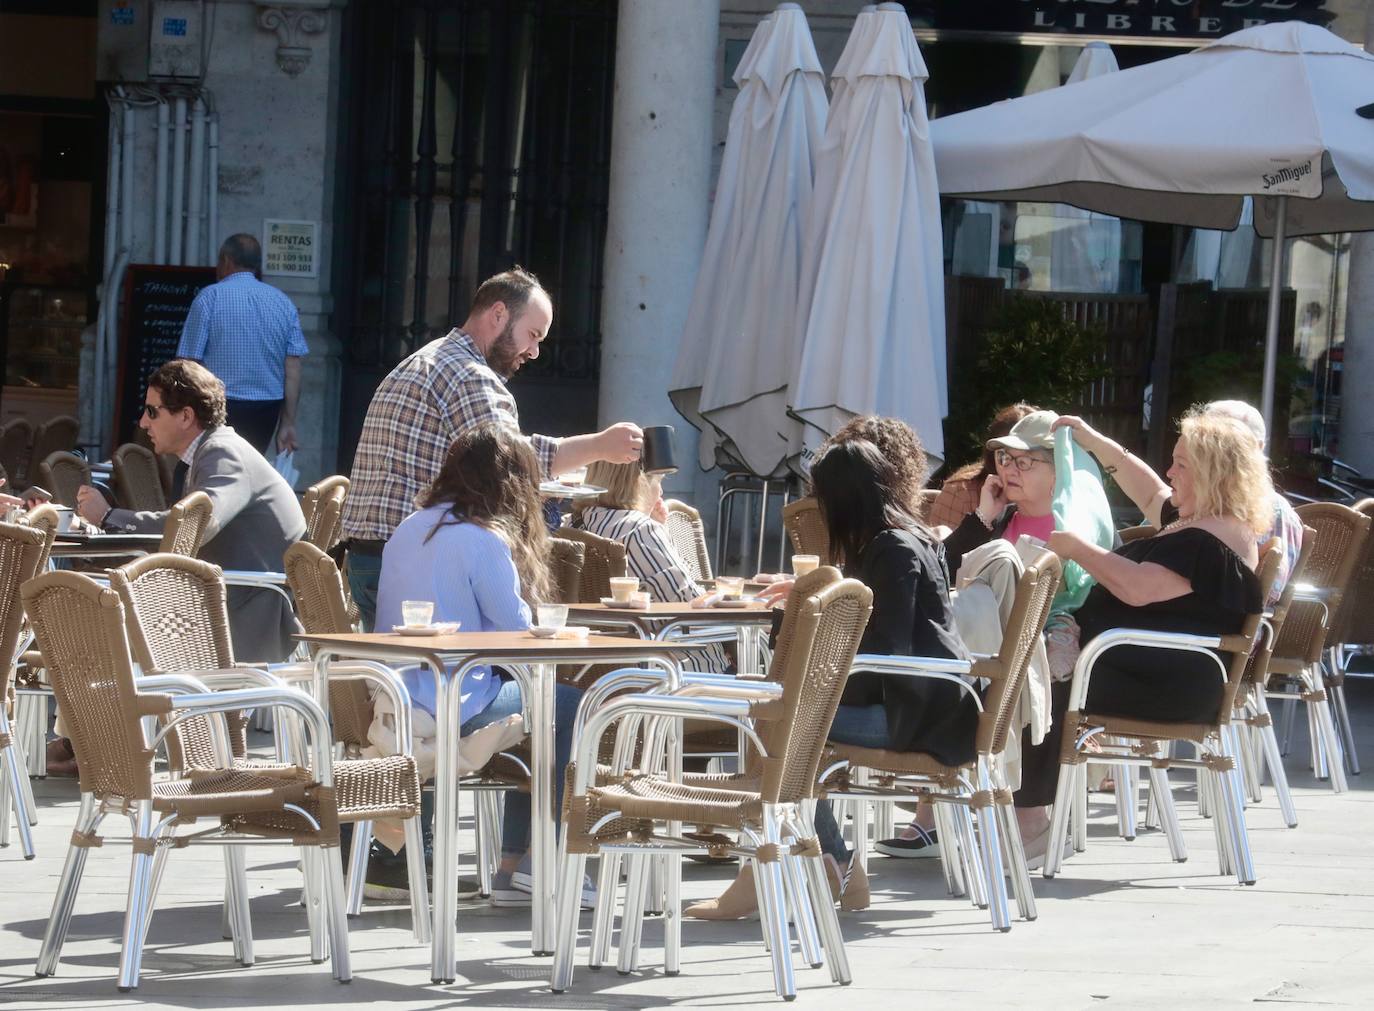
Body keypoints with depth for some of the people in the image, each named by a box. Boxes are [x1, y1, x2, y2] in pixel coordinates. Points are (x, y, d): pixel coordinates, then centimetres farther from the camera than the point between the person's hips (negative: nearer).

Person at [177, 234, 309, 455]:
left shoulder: (210, 298, -4)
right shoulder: (283, 303, 8)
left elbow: (189, 363, -7)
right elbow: (293, 371, 4)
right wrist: (288, 423, 7)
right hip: (266, 411, 4)